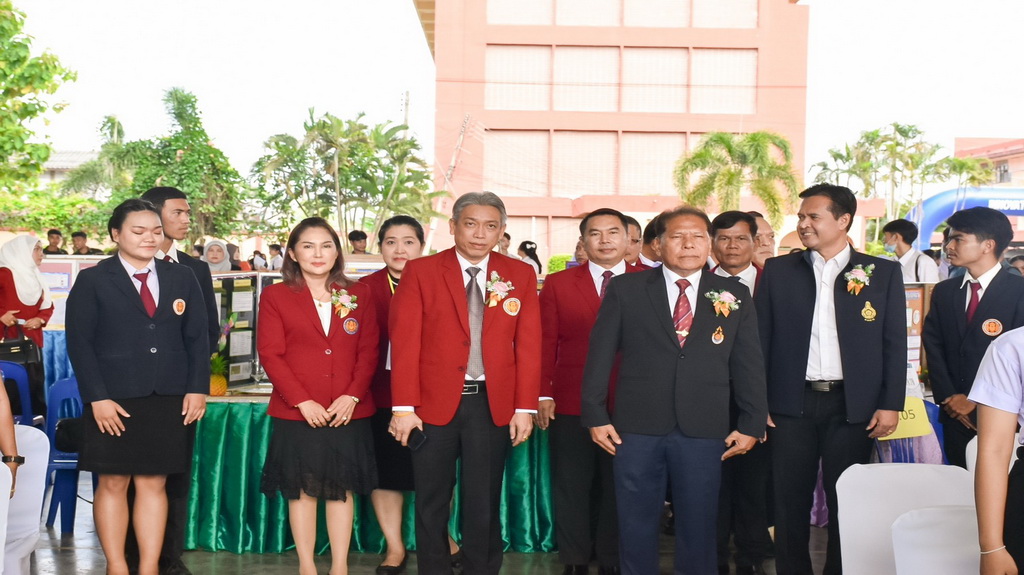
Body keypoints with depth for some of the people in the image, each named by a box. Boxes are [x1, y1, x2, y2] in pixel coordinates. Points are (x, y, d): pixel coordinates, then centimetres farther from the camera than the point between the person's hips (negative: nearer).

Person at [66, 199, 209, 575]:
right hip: (114, 403, -2)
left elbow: (197, 338, 9)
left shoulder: (183, 279, 10)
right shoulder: (92, 281, 1)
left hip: (168, 403, 2)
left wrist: (198, 388, -2)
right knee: (113, 484, 4)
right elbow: (79, 343, -4)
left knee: (153, 484, 6)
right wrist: (97, 397, -12)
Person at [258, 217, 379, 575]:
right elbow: (270, 354, -4)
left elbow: (369, 351, 4)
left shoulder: (359, 295, 9)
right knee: (301, 490, 5)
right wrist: (303, 401, -13)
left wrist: (352, 396, -10)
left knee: (342, 489, 6)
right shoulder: (275, 297, 3)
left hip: (349, 413, 2)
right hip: (297, 413, -1)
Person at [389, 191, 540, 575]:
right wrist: (403, 407, -12)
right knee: (431, 503, 11)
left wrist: (525, 407, -4)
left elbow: (528, 345, 1)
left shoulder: (520, 275, 4)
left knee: (484, 504, 10)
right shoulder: (420, 271, -2)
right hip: (433, 401, -1)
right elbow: (405, 342, -6)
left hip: (492, 404, 1)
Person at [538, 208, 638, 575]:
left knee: (619, 488, 10)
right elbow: (545, 344, 1)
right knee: (571, 487, 9)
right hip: (570, 406, 0)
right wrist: (543, 395, -6)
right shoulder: (558, 284, 5)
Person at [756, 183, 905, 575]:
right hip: (791, 403, 1)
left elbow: (894, 344, 2)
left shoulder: (883, 273, 3)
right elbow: (761, 338, 5)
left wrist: (891, 404, -4)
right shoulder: (778, 270, 5)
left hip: (853, 405, -1)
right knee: (791, 501, 6)